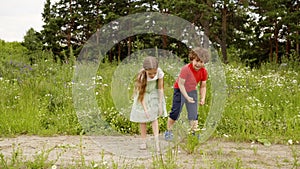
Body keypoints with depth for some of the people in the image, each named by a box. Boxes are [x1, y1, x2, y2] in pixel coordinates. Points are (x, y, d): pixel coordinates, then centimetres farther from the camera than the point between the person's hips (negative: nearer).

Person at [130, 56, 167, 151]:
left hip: (154, 95, 1)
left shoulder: (159, 73, -28)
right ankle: (144, 142, 12)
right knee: (142, 119, 4)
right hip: (143, 96, -1)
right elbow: (141, 94, -26)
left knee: (154, 117, -3)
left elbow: (160, 89, -15)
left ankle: (156, 141, -5)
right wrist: (145, 109, -26)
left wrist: (160, 104, -13)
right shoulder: (141, 77, -33)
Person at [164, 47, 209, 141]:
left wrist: (202, 98, -12)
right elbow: (181, 84, -24)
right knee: (175, 112, -4)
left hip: (192, 91, 5)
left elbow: (203, 86, 0)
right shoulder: (186, 69, -30)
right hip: (180, 90, -5)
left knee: (194, 114, 3)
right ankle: (168, 131, 11)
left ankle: (194, 133, 11)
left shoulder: (204, 72, -13)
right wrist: (187, 97, -29)